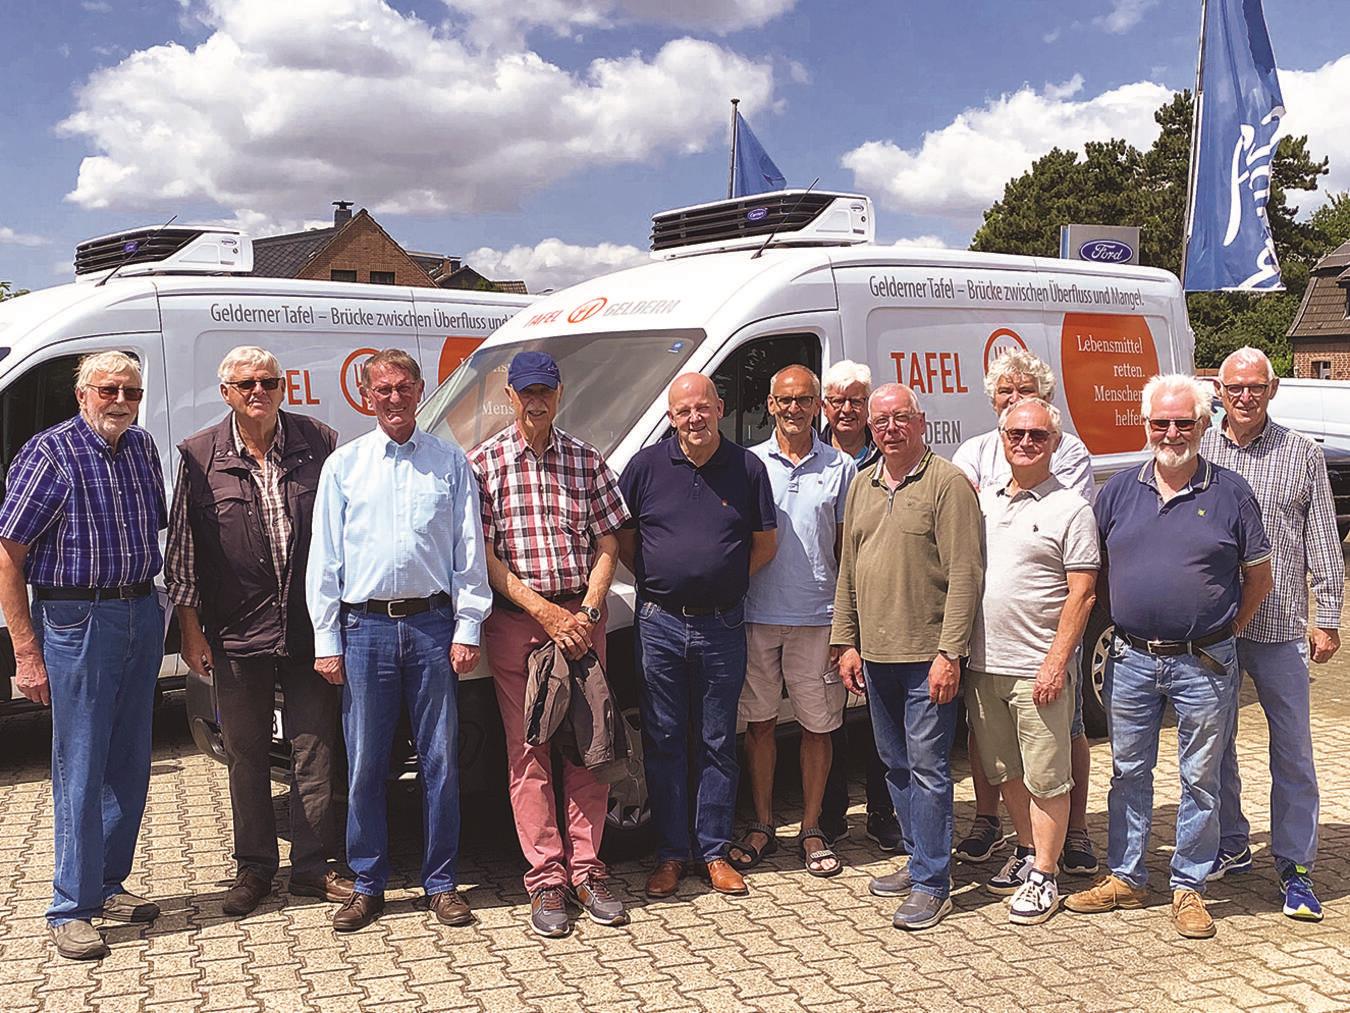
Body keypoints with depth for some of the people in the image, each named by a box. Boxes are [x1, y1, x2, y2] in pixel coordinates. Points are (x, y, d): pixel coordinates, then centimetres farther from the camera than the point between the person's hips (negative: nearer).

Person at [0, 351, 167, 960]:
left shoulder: (141, 448, 9)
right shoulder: (50, 453, -11)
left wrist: (153, 608, 11)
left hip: (142, 615, 7)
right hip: (76, 620, -6)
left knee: (130, 763, 12)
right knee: (80, 768, -1)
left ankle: (109, 885, 27)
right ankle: (71, 909, 9)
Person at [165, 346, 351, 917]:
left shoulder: (319, 444, 2)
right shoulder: (198, 457, 1)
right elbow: (182, 549, 4)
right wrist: (191, 628, 2)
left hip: (309, 628, 0)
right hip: (236, 631, 0)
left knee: (314, 751, 5)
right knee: (246, 755, 10)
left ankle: (313, 867, 17)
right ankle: (254, 867, 24)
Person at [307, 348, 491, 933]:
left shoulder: (450, 462, 7)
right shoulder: (343, 465, 9)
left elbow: (469, 553, 6)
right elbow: (325, 558, 8)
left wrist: (467, 629, -1)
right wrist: (326, 639, 2)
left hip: (433, 626, 0)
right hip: (365, 627, 1)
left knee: (440, 761, 5)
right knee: (364, 765, 5)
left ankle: (441, 883, 16)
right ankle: (367, 885, 18)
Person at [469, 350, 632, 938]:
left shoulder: (586, 461, 9)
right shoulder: (483, 463, 1)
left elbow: (607, 545, 7)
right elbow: (485, 556, -5)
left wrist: (587, 611, -8)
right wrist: (546, 612, -12)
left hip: (581, 617, 2)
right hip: (516, 622, -2)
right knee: (529, 755, 1)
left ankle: (586, 871, 14)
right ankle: (546, 881, 9)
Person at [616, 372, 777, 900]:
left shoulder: (747, 467, 2)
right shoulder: (646, 466, 1)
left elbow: (765, 543, 9)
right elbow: (621, 538, 8)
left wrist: (724, 581, 2)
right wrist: (658, 580, 1)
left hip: (722, 624, 0)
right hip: (660, 623, 0)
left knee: (718, 743, 8)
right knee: (664, 741, 6)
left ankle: (715, 851, 19)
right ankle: (670, 854, 16)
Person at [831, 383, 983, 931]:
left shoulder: (947, 482, -8)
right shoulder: (862, 485, 13)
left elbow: (964, 573, -12)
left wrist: (949, 652, -17)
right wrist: (846, 641, 12)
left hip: (927, 656, -7)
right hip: (875, 654, 7)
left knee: (927, 766, -3)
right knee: (895, 764, 15)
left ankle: (931, 882, 4)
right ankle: (919, 861, 28)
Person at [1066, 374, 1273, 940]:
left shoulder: (1230, 493, -2)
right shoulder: (1118, 491, 4)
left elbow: (1259, 577, 6)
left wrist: (1226, 630, 1)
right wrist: (1121, 621, 7)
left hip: (1204, 665, -2)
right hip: (1131, 659, 3)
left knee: (1200, 779, 7)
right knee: (1128, 772, 12)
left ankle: (1189, 887, 20)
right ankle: (1124, 877, 25)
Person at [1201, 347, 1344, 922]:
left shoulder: (1303, 455, 3)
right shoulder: (1195, 453, 5)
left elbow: (1323, 545, 4)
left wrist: (1328, 620, 0)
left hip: (1279, 629, -1)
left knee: (1292, 750, 2)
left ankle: (1295, 868, 13)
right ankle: (1229, 847, 28)